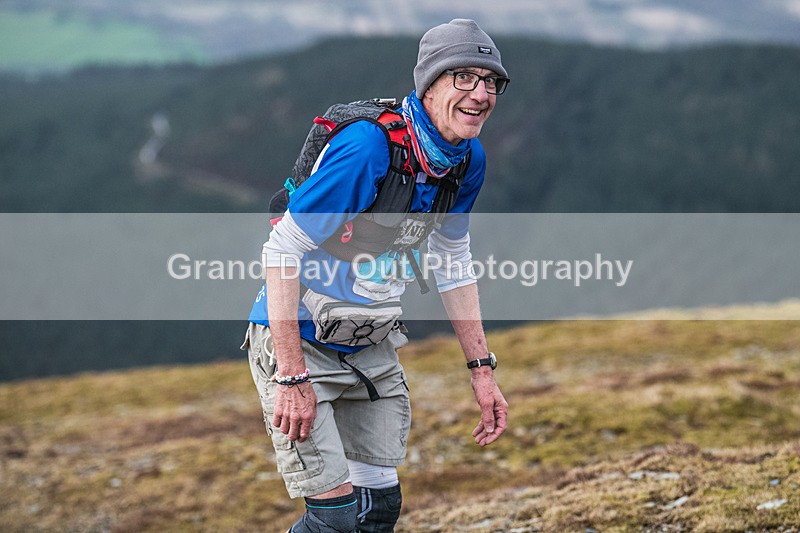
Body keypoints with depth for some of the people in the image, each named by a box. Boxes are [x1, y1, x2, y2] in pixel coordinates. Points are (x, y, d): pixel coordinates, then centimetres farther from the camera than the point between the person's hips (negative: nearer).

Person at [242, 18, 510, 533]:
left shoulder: (468, 160, -4)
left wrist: (482, 369, 8)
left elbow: (453, 261, 11)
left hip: (372, 348, 8)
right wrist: (292, 377, -29)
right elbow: (282, 250, -27)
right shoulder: (368, 146, -28)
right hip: (298, 341, -7)